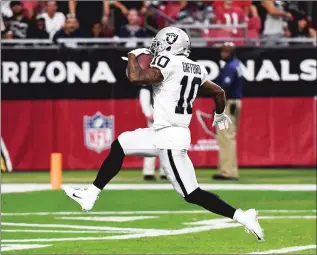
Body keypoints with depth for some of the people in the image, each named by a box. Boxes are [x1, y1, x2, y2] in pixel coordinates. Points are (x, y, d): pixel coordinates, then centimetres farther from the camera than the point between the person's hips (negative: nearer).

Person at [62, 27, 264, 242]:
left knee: (192, 194, -9)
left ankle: (241, 216, -11)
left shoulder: (169, 63, -14)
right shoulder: (196, 68, 10)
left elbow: (136, 78, -22)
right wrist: (220, 114, 40)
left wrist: (133, 56, -2)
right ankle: (90, 196, 21)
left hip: (169, 138, -10)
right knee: (119, 145, 19)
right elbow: (218, 92, 20)